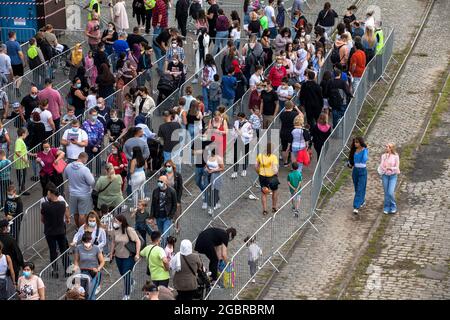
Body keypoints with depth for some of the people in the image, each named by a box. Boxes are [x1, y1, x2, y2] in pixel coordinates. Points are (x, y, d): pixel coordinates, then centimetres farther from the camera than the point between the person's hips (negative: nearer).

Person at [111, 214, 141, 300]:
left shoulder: (129, 230, -19)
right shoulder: (115, 231, -3)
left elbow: (138, 241, -15)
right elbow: (113, 242, 10)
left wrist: (137, 254, -17)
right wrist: (112, 253, 13)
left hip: (128, 256, -6)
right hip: (118, 256, 6)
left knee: (126, 274, -5)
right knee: (122, 274, 18)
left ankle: (127, 295, 5)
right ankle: (131, 283, 49)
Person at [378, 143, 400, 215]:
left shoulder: (395, 156, -7)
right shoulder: (383, 156, 2)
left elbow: (397, 167, -5)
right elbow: (381, 166, 5)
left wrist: (390, 168, -22)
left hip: (393, 175, -3)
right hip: (385, 175, 3)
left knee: (391, 192, -11)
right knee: (386, 193, 6)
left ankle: (393, 207, 9)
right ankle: (386, 208, 19)